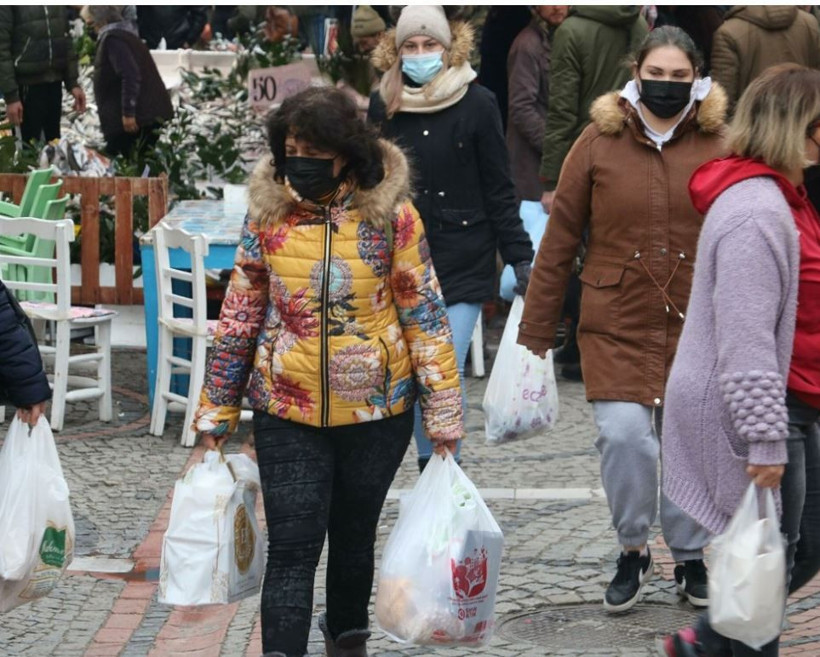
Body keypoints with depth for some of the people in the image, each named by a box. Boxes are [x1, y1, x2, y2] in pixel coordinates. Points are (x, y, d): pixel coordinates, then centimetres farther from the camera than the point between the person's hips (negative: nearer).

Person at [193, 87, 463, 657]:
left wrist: (444, 414, -7)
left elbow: (425, 314, -6)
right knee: (292, 547, -6)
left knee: (354, 536, 17)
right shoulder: (267, 214, -3)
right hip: (287, 415, 0)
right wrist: (216, 413, 5)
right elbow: (240, 317, 4)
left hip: (376, 411, 0)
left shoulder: (391, 215, -9)